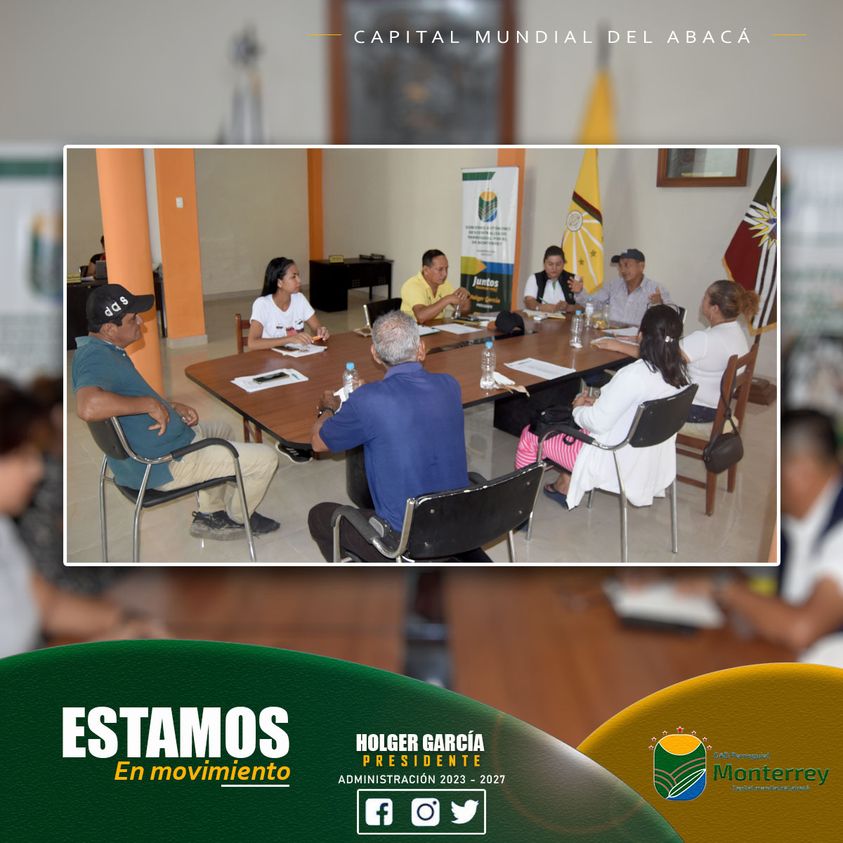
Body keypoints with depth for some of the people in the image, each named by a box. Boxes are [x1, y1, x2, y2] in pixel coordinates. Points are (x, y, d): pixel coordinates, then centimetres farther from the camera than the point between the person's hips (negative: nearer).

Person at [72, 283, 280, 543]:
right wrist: (150, 403, -34)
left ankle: (210, 514, 34)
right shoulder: (97, 358, -28)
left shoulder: (102, 349, 5)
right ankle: (237, 517, 24)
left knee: (222, 430, 35)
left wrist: (171, 406, 7)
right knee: (265, 458, -5)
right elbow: (88, 407, -48)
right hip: (163, 465, -11)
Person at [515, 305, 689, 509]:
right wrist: (599, 402, 6)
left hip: (616, 462, -8)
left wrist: (579, 408, -3)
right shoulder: (680, 373, -5)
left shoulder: (634, 375, -29)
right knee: (570, 424, 29)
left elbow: (598, 423, -23)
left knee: (530, 435, 5)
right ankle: (565, 485, 32)